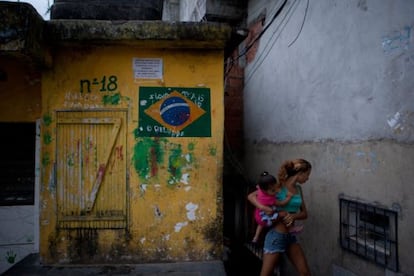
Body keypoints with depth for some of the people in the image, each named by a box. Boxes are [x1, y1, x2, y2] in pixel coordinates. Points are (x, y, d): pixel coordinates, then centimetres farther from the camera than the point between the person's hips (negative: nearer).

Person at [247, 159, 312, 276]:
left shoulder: (298, 189, 7)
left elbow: (304, 213, 8)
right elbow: (251, 196, -10)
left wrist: (293, 216, -13)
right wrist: (263, 207, -29)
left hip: (291, 236, 7)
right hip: (276, 235, -7)